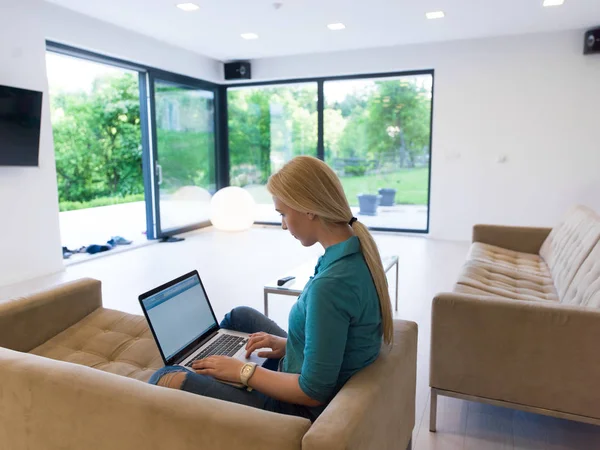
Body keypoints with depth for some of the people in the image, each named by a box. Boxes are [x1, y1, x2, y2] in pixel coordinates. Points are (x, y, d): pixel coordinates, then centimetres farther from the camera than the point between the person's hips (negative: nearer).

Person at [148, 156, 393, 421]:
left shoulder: (329, 284, -34)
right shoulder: (357, 251, -7)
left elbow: (313, 392, -26)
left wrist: (242, 371, -15)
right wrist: (288, 343, 2)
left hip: (301, 409, -8)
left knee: (165, 380, -4)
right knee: (240, 316, 25)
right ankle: (199, 364, 46)